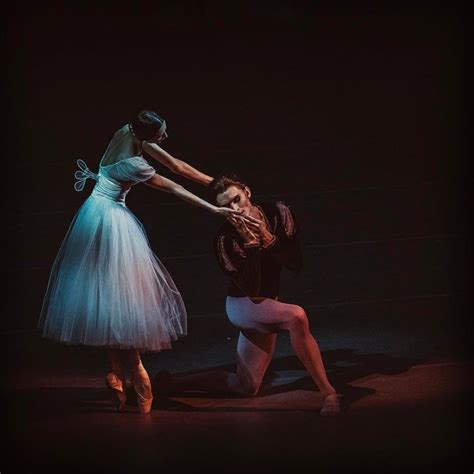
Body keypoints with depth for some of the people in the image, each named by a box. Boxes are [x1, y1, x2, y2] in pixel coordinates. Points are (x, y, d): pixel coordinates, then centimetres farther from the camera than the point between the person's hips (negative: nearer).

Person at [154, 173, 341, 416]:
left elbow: (296, 264, -15)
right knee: (297, 316, -37)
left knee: (246, 388, 10)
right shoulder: (226, 239, -21)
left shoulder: (278, 213, -11)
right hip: (242, 305, -5)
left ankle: (175, 382, 25)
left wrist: (267, 238, -27)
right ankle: (328, 392, -28)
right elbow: (252, 290, -26)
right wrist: (251, 244, -33)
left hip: (266, 305, 6)